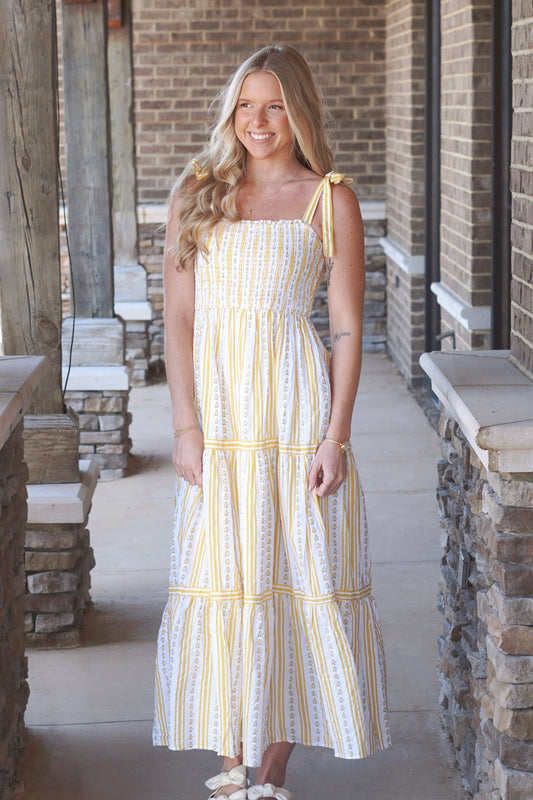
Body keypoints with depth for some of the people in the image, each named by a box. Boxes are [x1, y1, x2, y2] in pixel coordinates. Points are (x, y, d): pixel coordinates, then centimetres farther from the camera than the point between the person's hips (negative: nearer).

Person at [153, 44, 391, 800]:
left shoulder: (330, 200, 2)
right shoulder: (197, 193, 8)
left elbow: (347, 330, 0)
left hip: (296, 410, -2)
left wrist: (336, 439, -8)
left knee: (297, 582, 1)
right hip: (216, 412, 2)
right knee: (220, 583, 5)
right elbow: (178, 315, 4)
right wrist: (187, 424, -5)